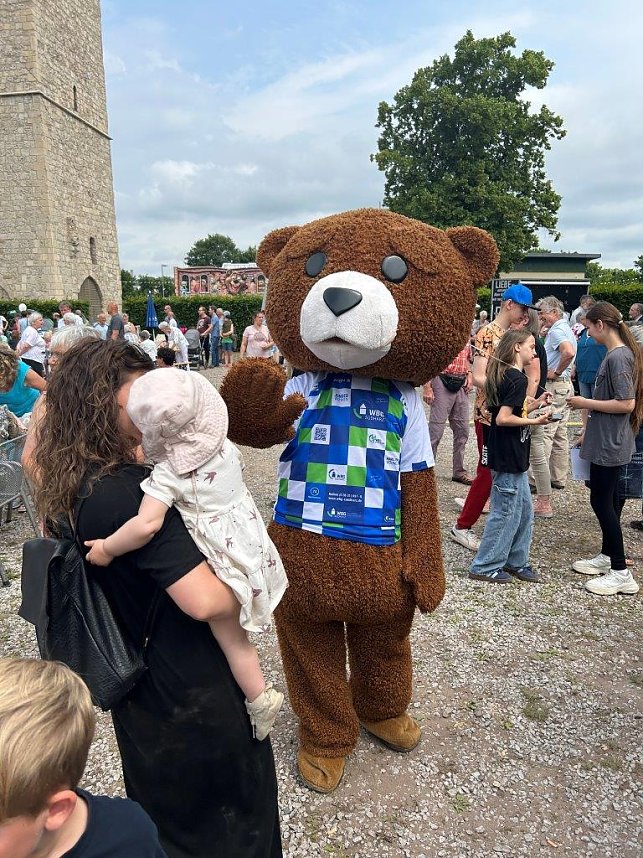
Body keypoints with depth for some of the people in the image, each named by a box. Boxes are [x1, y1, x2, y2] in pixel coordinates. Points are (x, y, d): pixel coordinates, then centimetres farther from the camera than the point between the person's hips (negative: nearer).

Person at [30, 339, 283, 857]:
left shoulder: (77, 484, -4)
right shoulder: (130, 491, -32)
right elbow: (203, 600, -36)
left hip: (140, 688, 8)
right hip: (193, 693, -8)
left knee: (165, 806, 31)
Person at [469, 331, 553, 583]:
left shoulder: (505, 375, 12)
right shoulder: (517, 378, -17)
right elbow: (503, 419, -24)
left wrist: (535, 404, 9)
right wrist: (535, 421, -15)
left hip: (512, 457, 10)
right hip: (508, 457, -10)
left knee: (524, 510, 17)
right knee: (505, 513, 1)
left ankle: (517, 562, 28)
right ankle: (485, 567, 12)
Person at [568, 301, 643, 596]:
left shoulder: (618, 356, -19)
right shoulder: (616, 353, 11)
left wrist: (585, 403, -15)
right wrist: (588, 434, 19)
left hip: (610, 445, -10)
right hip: (605, 441, 10)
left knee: (601, 502, -3)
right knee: (606, 500, 17)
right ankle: (607, 556, 30)